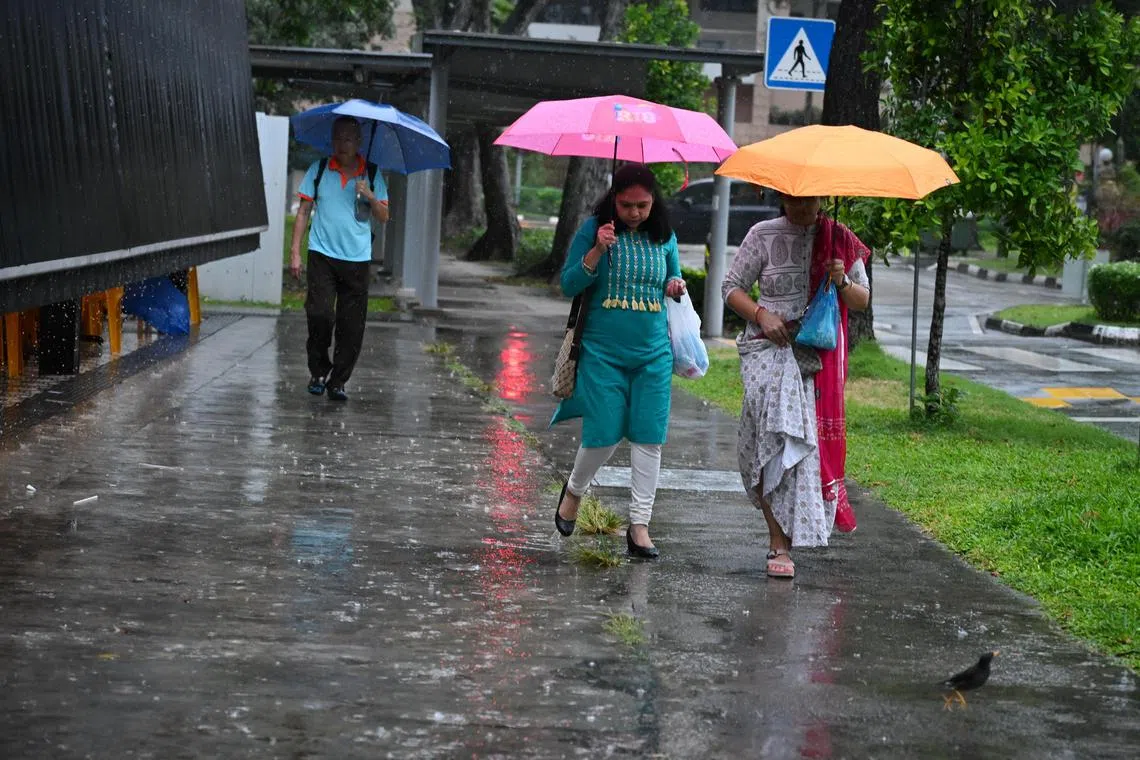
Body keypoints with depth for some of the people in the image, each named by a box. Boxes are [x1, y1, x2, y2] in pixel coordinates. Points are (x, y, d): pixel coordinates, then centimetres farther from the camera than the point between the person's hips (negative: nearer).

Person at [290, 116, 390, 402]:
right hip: (322, 254, -1)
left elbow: (383, 217, 7)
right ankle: (318, 372, 7)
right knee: (320, 314, -14)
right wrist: (295, 252, 1)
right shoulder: (319, 169, 6)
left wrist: (370, 197, -13)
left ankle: (338, 381, 10)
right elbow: (304, 211, 8)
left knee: (351, 325, -1)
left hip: (357, 259, 1)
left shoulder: (371, 174, 7)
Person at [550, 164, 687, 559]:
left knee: (648, 437, -2)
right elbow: (568, 285, -4)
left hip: (653, 353, 3)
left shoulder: (664, 237, 8)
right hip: (603, 352, -3)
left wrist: (677, 287, 0)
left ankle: (639, 525, 4)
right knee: (603, 435, -3)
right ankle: (574, 490, 28)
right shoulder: (594, 230, -2)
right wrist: (597, 252, -19)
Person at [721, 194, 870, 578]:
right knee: (777, 435, -17)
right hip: (769, 348, -2)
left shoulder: (841, 241, 9)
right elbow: (732, 287, 7)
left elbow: (862, 300, 13)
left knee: (811, 436, -4)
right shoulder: (763, 236, 4)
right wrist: (761, 314, -10)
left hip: (819, 355, 2)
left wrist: (842, 282, -9)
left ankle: (781, 534, 16)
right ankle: (779, 544, -16)